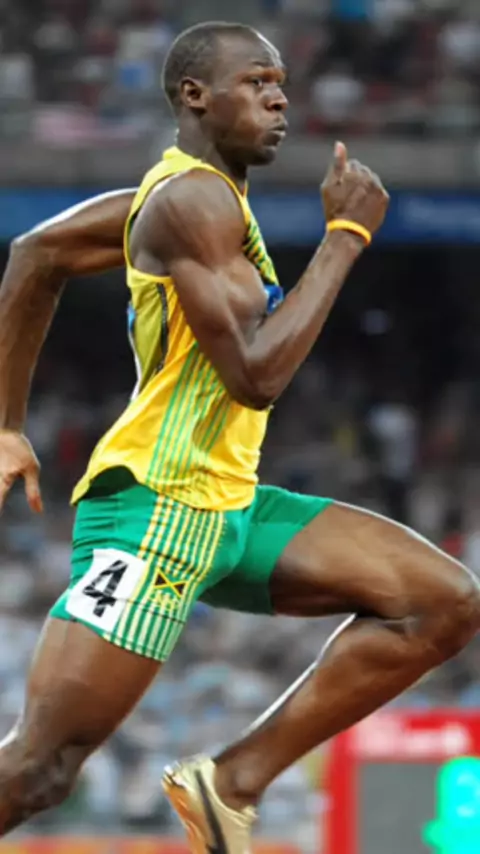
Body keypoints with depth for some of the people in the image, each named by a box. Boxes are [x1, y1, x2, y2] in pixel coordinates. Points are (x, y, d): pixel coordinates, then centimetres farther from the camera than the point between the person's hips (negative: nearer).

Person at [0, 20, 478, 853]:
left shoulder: (186, 191, 14)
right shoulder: (195, 199, -15)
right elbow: (257, 373, -23)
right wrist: (347, 235, -15)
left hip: (229, 506, 10)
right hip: (154, 509, -10)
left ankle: (233, 783, -1)